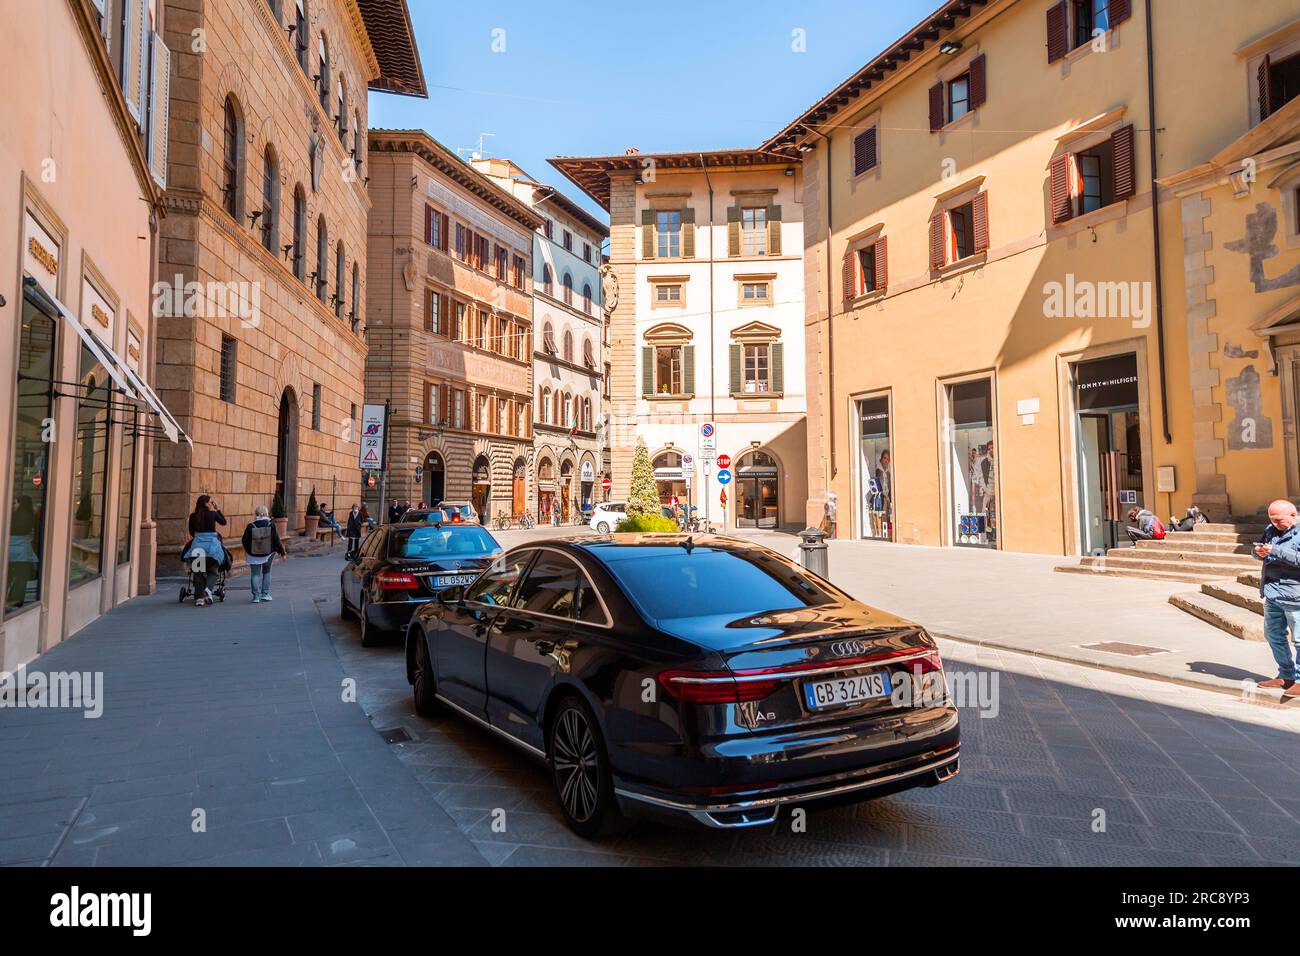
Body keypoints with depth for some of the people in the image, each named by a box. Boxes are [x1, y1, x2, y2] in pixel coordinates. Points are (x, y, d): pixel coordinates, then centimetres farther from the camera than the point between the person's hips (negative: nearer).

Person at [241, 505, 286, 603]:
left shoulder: (251, 526, -10)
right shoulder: (271, 524, -10)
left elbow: (245, 541, -2)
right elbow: (277, 540, -6)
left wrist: (248, 551, 19)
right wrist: (282, 552, 5)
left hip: (254, 555, -1)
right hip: (269, 553, 1)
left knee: (255, 574, 9)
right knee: (267, 572, 19)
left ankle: (256, 596, -1)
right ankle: (265, 594, 15)